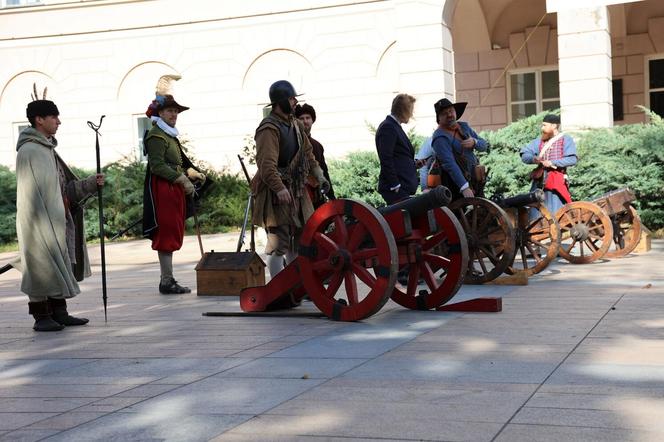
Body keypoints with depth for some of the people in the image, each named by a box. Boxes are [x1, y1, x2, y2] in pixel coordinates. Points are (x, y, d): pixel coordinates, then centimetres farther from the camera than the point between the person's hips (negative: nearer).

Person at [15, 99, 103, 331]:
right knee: (41, 267, -3)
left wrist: (91, 182, 3)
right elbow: (32, 193, -17)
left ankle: (59, 312, 17)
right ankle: (41, 316, 4)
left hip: (57, 219, 9)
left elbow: (65, 187, 16)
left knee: (60, 266, 11)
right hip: (40, 223, -9)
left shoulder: (48, 149, 16)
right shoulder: (28, 151, -12)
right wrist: (44, 221, -21)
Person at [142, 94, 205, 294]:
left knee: (172, 235, 11)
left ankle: (167, 279, 17)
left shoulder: (171, 135, 20)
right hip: (163, 190, -10)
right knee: (166, 235, -8)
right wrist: (182, 179, -22)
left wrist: (193, 173, 9)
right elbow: (157, 165, -20)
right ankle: (167, 281, -5)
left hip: (175, 190, 10)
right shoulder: (156, 136, -11)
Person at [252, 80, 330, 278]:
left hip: (297, 190, 9)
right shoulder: (268, 128, -15)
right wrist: (279, 188, -34)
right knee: (279, 243, -7)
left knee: (298, 240, 16)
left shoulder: (296, 125, 15)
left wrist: (319, 176, 11)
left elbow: (308, 153, 22)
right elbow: (266, 164, -25)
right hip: (276, 193, -9)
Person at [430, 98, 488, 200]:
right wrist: (464, 187, -31)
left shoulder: (464, 126, 13)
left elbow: (484, 145, 14)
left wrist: (474, 142, -12)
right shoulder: (440, 138, -12)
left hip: (475, 182, 7)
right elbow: (449, 164, -23)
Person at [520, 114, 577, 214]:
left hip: (556, 181, -4)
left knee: (555, 213, -6)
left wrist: (552, 163, -17)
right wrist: (533, 159, -13)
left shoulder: (565, 139, 5)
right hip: (539, 181, 5)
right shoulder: (540, 140, 18)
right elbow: (524, 155, 10)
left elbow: (572, 159, -9)